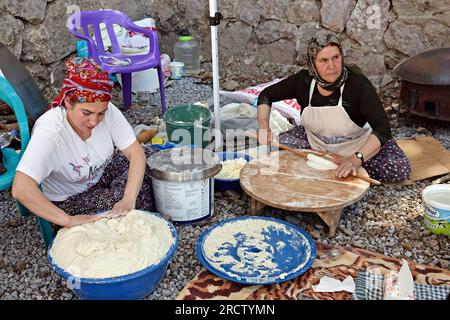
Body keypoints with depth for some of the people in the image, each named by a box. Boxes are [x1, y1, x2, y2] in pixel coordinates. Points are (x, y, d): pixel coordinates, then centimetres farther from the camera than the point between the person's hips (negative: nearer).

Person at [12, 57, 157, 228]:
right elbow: (20, 189, -43)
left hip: (103, 173, 6)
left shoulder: (108, 111, -23)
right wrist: (68, 221, -41)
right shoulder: (50, 131, -36)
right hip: (70, 201, -5)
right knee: (142, 189, -22)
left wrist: (129, 200, -35)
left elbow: (136, 153, -21)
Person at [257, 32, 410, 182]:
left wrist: (356, 159, -47)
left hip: (357, 143, -2)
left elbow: (383, 128, -33)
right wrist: (264, 127, -19)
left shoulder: (358, 84, -27)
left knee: (400, 169, -24)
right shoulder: (303, 80, -16)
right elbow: (266, 95, -2)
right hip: (314, 141, 3)